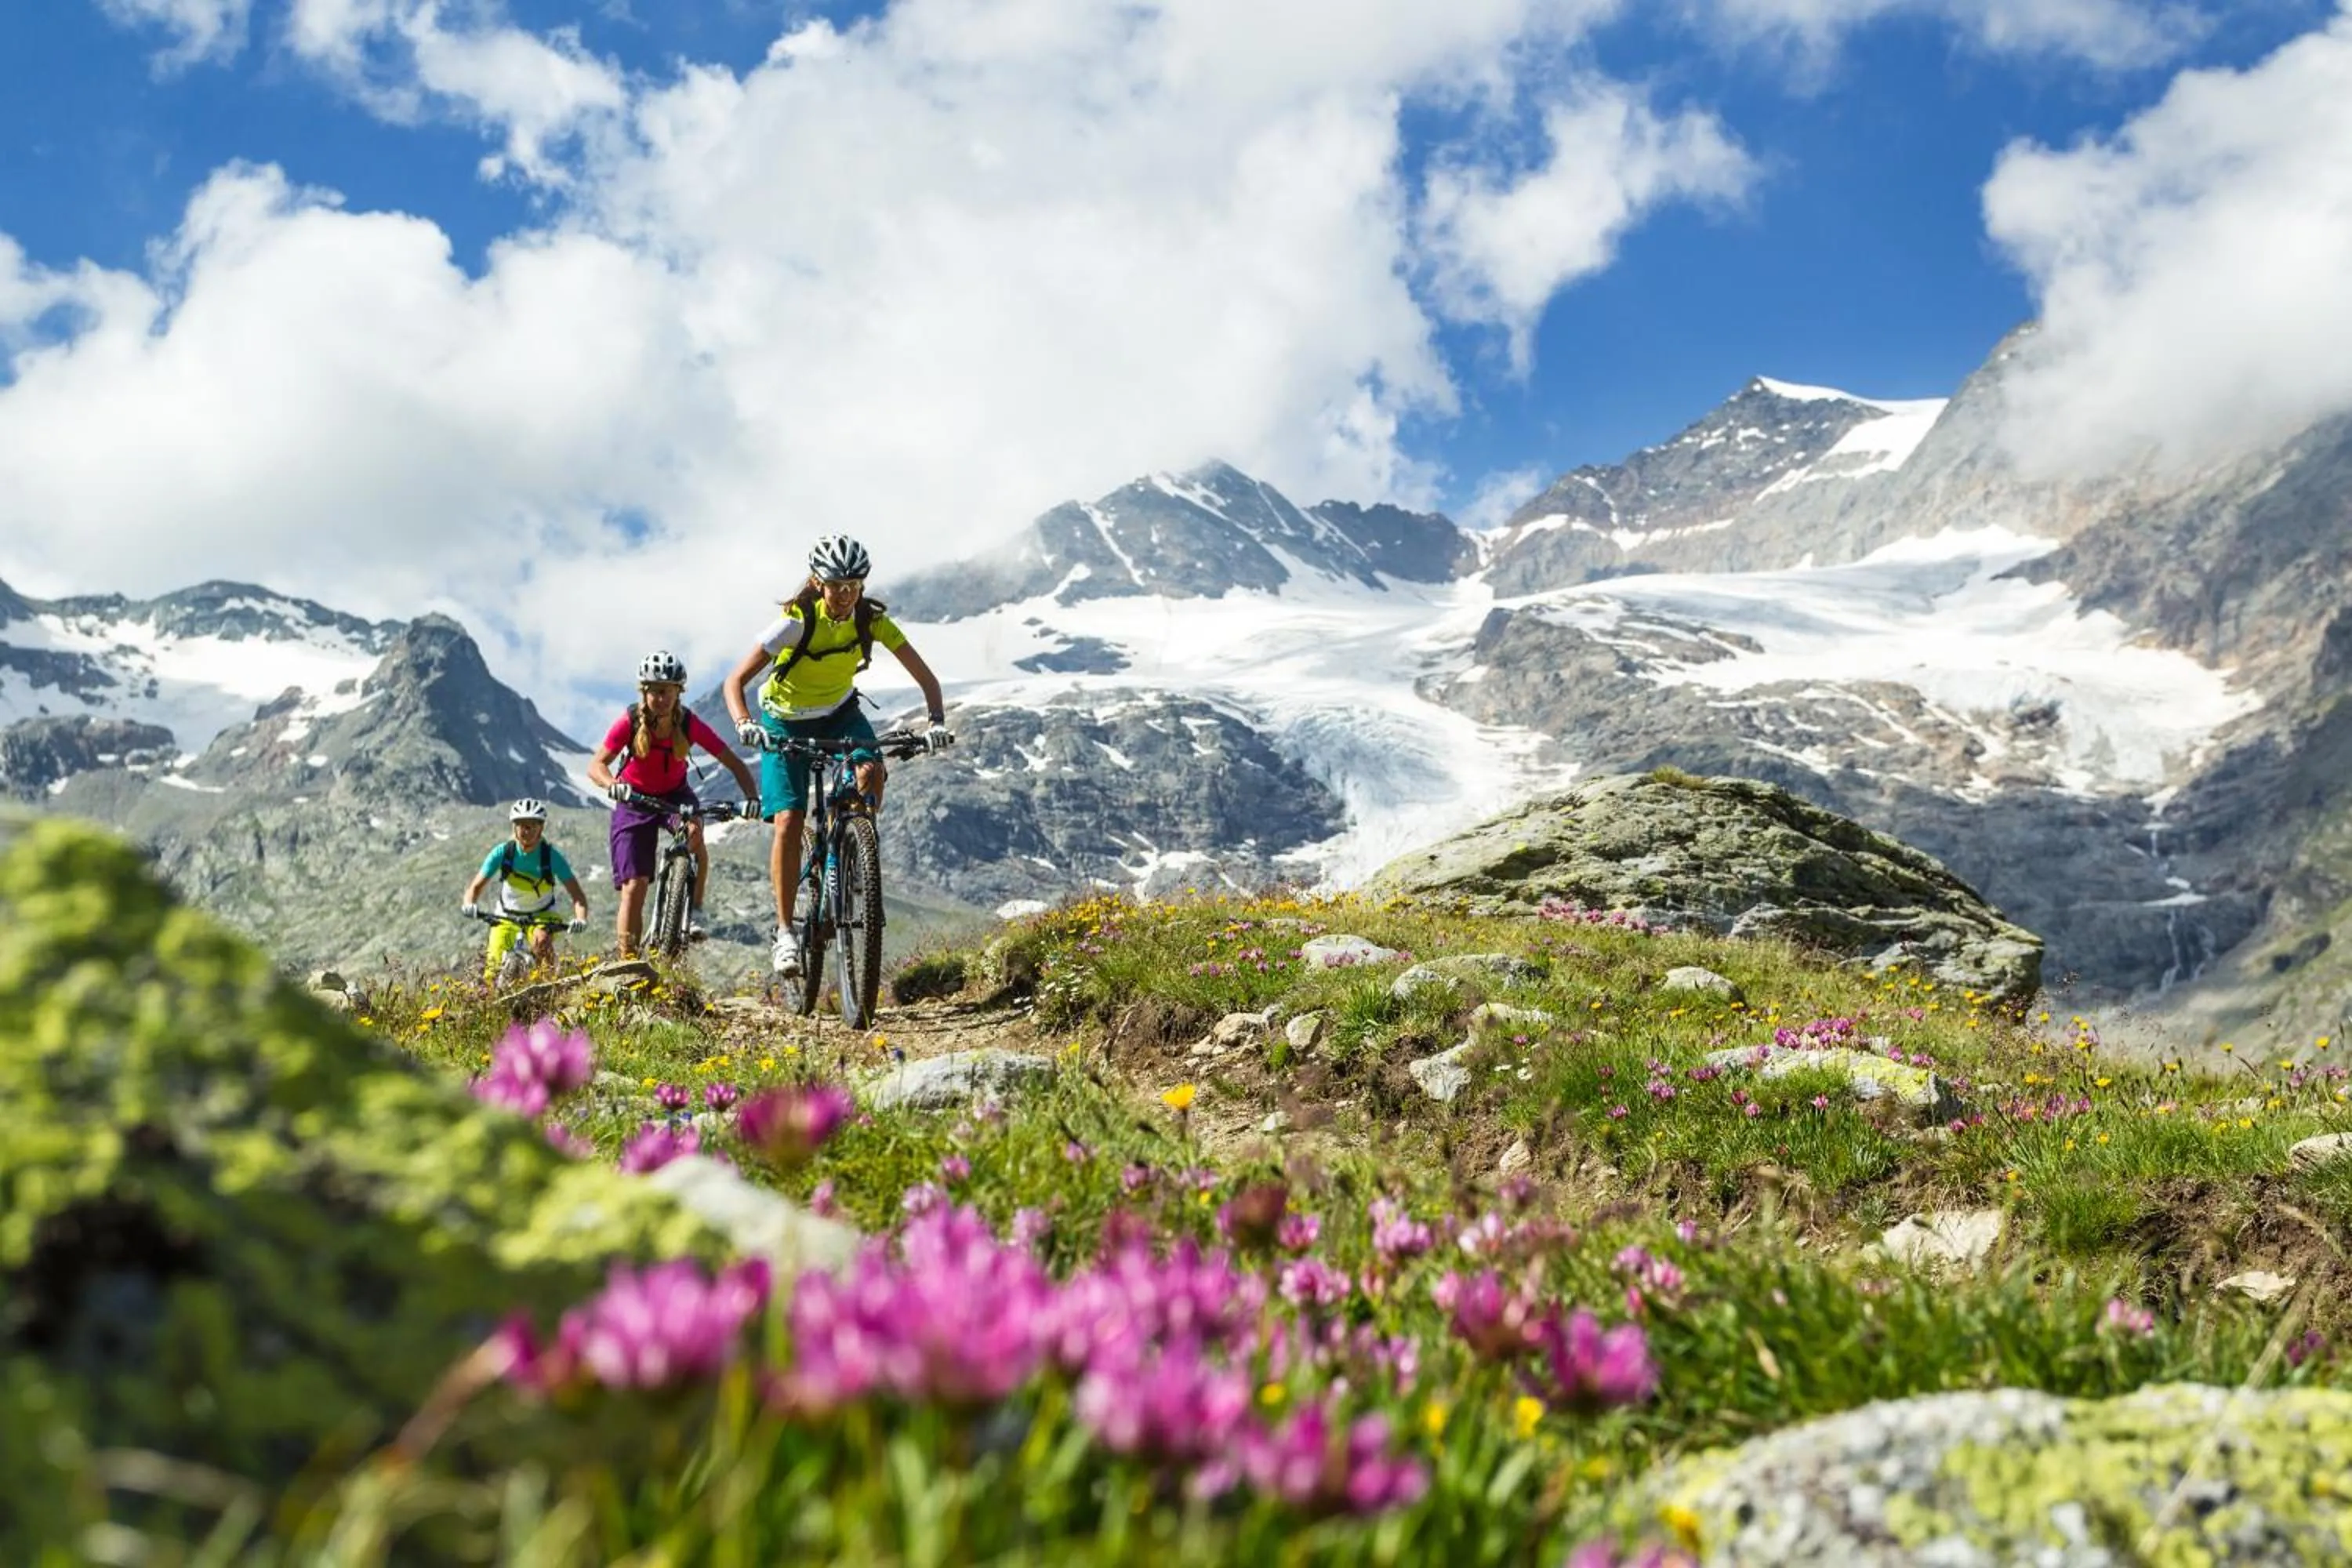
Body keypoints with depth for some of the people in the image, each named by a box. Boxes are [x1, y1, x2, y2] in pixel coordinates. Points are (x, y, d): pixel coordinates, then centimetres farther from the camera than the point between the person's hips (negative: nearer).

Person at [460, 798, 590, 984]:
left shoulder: (552, 855, -22)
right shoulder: (503, 852, -19)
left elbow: (577, 895, -23)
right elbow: (476, 886, -15)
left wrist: (580, 919, -43)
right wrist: (470, 905, -37)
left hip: (542, 915, -1)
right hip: (507, 916, 1)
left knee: (542, 941, -34)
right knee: (494, 971, -15)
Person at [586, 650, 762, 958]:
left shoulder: (690, 725, -21)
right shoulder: (630, 723, -22)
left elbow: (733, 762, -19)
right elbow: (596, 764, -24)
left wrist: (751, 796, -37)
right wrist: (612, 785, -46)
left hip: (675, 796, 1)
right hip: (635, 800, -1)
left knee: (694, 832, -34)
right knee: (634, 886, -8)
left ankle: (695, 911, -18)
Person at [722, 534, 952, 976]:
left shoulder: (872, 620, -19)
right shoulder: (796, 622, -28)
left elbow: (926, 677, -17)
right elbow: (735, 681, -29)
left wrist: (936, 722, -36)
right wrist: (745, 724, -48)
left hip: (839, 714, 3)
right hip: (785, 722, -3)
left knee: (872, 772, -29)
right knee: (789, 822, -17)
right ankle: (785, 932, -8)